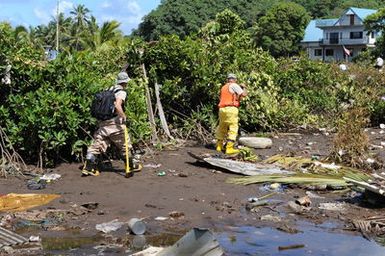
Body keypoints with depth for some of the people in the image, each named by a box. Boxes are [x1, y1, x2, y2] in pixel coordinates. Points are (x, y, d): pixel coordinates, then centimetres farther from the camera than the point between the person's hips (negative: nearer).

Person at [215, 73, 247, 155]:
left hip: (222, 108, 7)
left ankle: (219, 146, 27)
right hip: (231, 108, -7)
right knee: (233, 128, -6)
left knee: (222, 127, 19)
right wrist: (244, 88, 15)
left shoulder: (223, 87, 21)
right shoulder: (234, 85, -1)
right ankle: (229, 148, -13)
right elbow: (244, 94, -6)